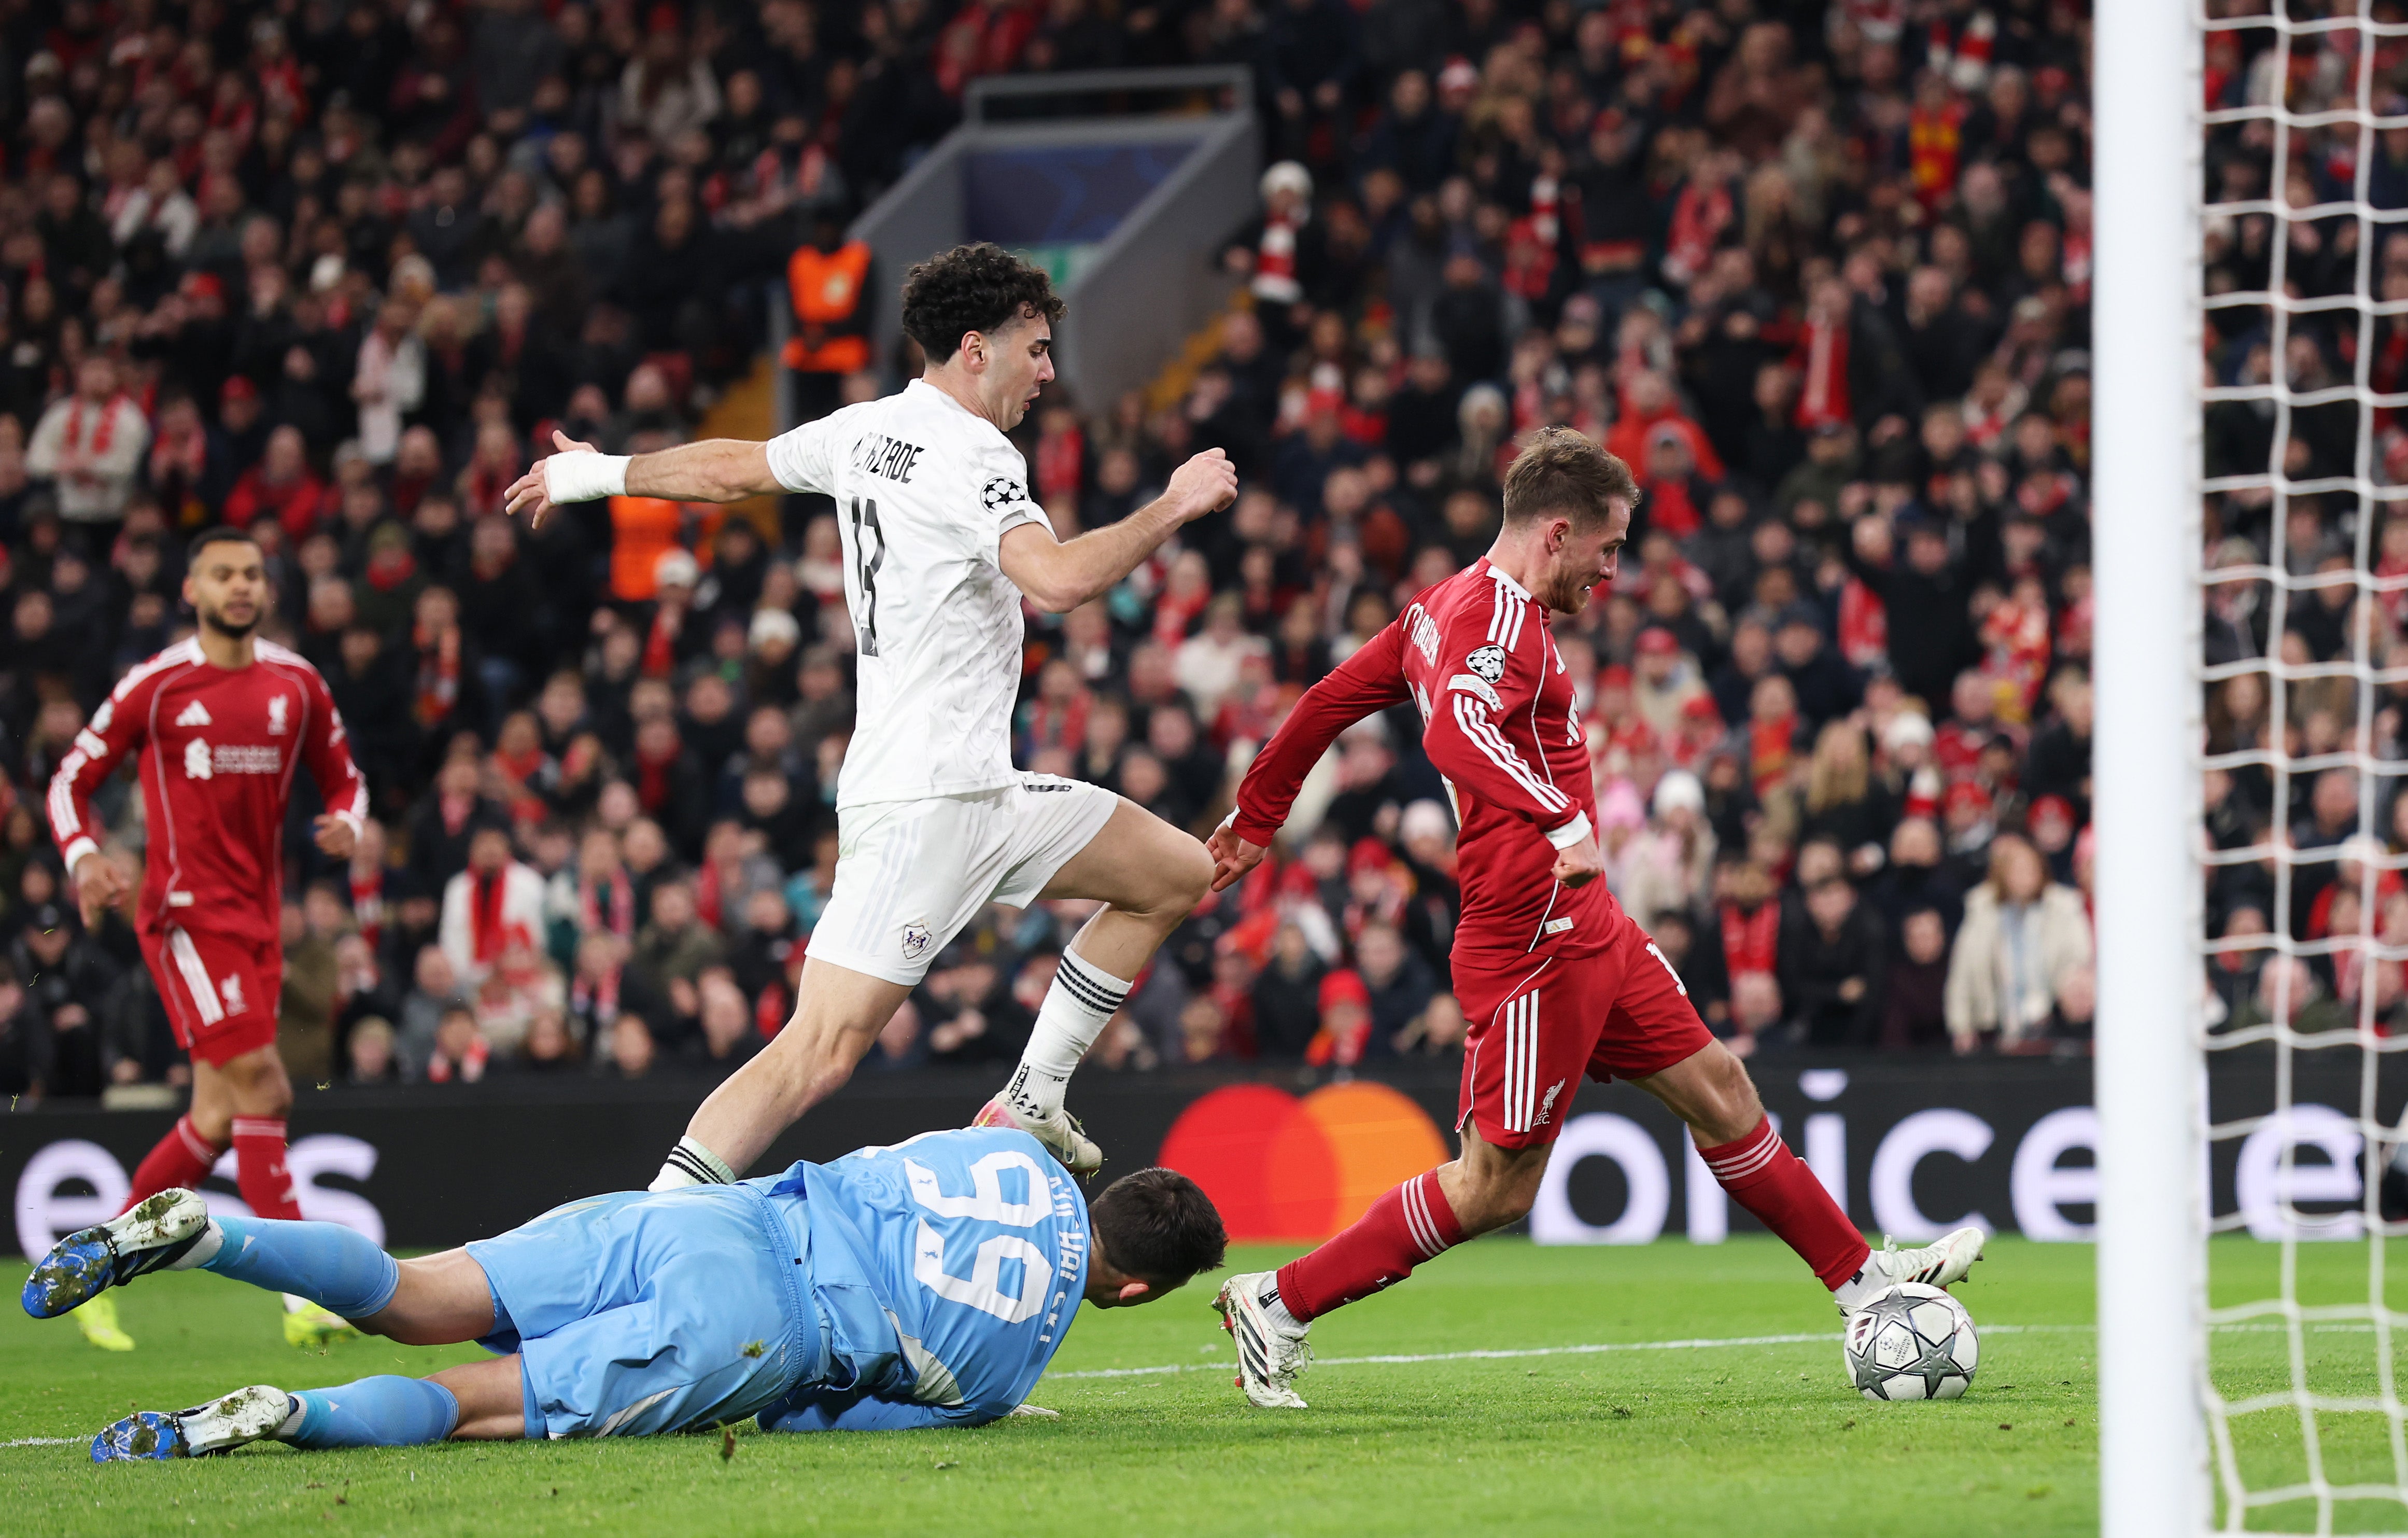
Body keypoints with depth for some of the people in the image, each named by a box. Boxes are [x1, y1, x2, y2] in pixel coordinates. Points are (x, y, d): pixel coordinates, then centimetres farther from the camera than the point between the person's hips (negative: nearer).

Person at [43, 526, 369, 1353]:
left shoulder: (296, 684, 10)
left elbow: (343, 777, 21)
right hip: (186, 907, -6)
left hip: (259, 915, 6)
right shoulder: (155, 686, -3)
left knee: (218, 1123, 6)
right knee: (259, 1083, -18)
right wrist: (84, 856, -15)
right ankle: (304, 1297, -20)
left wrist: (345, 823, -2)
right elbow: (73, 780, 3)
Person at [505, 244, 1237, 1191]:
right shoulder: (972, 456, -15)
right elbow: (1057, 581, -31)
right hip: (922, 801, -10)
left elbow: (731, 468, 27)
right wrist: (1174, 508, -19)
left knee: (1178, 875, 16)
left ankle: (1029, 1105, 17)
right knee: (821, 1052, -17)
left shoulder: (867, 431, 13)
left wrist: (600, 474, 43)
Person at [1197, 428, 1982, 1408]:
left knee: (1718, 1091, 13)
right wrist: (1563, 822, -49)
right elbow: (1455, 732, -38)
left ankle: (1863, 1282, 20)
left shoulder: (1447, 608, 13)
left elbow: (1329, 702, 21)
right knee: (1497, 1187, -4)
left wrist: (1256, 819, 32)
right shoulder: (1502, 618, -17)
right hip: (1538, 935, -11)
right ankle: (1278, 1305, 3)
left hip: (1584, 928, 11)